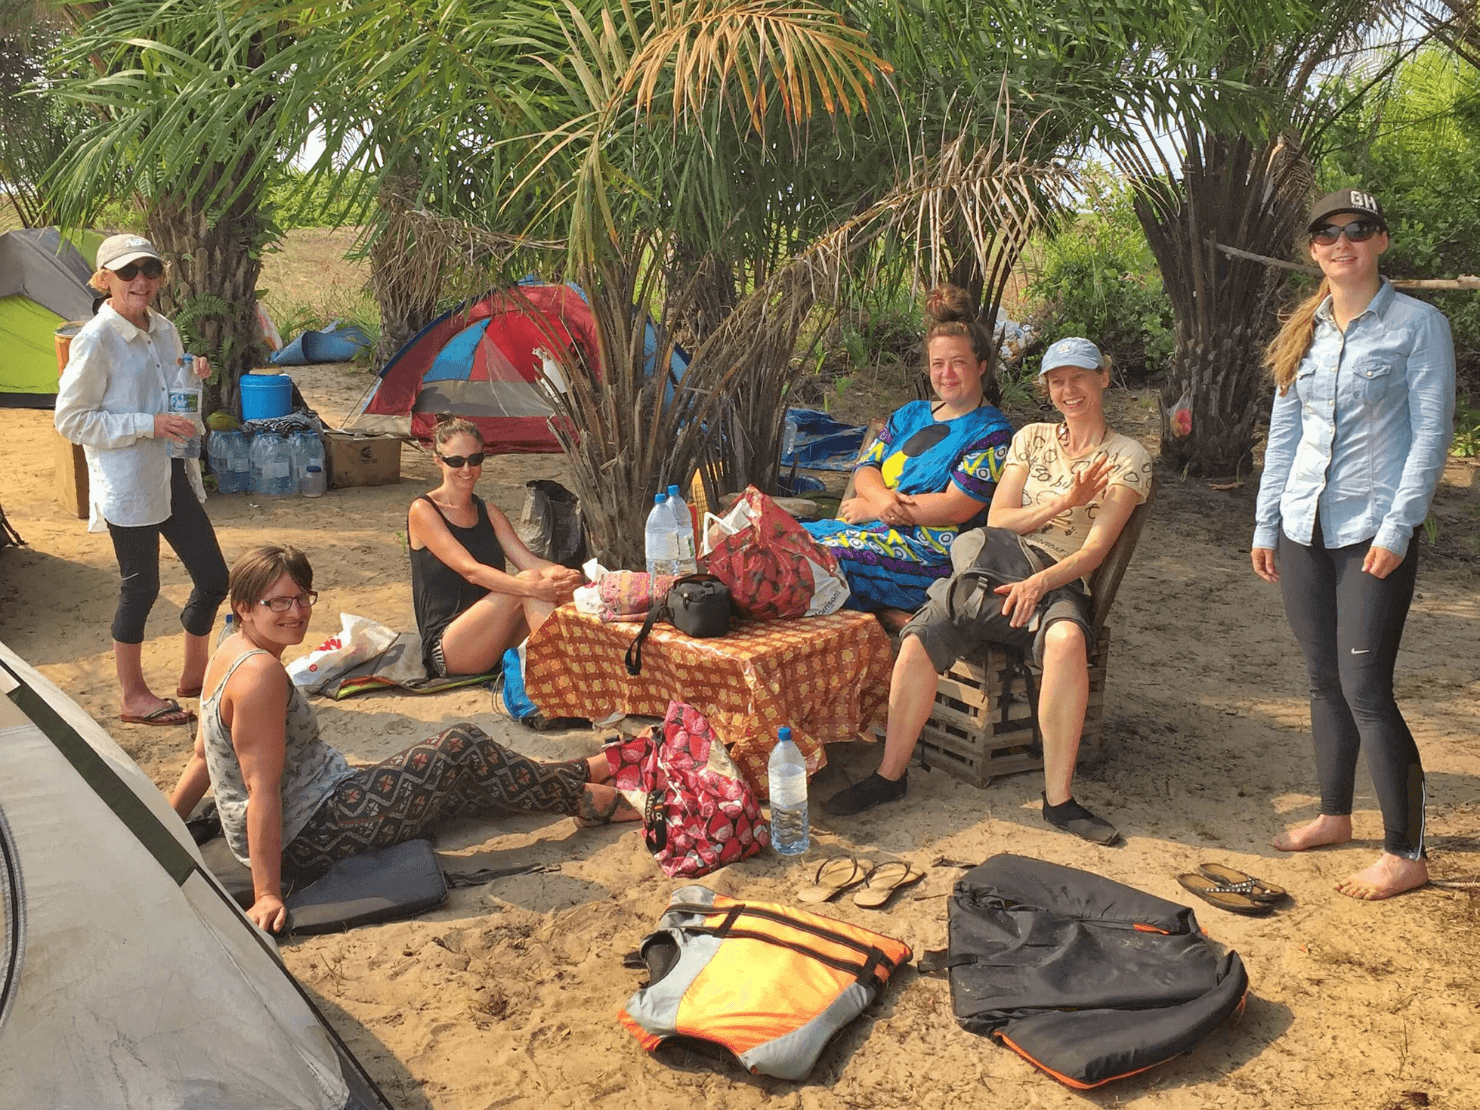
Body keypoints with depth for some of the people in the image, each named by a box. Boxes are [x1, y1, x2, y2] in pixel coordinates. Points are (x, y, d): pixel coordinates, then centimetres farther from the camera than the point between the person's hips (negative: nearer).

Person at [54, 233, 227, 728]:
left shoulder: (165, 331, 8)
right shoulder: (96, 340, -13)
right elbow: (70, 419, -13)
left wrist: (195, 379, -4)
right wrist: (148, 425, -21)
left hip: (174, 476, 7)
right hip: (127, 485, -7)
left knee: (212, 578, 9)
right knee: (140, 586, 3)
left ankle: (194, 676, 30)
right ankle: (133, 696, 21)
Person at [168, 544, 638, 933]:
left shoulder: (230, 652, 6)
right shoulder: (261, 672, -25)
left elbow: (203, 758, 12)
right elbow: (262, 787, -26)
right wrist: (267, 894, -26)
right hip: (311, 836, -10)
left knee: (464, 784, 15)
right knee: (461, 749, -7)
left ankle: (582, 772, 30)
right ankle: (586, 801, 9)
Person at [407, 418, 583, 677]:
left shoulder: (489, 513, 16)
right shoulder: (423, 511, -4)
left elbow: (529, 560, 0)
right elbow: (471, 570, -18)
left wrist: (560, 573, -24)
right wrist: (530, 586, -34)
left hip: (495, 646, 6)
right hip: (445, 647, -6)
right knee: (529, 580, -27)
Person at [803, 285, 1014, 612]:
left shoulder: (992, 433, -1)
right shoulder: (912, 414, 22)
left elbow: (956, 508, -12)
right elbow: (866, 467, 16)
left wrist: (870, 508, -8)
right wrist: (881, 497, -10)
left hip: (929, 551, -7)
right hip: (871, 528, 7)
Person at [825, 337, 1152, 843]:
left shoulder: (1128, 458, 5)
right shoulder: (1032, 439, 17)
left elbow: (1095, 549, -7)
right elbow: (997, 520, 7)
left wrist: (1038, 583, -24)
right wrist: (1062, 503, -9)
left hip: (1060, 580, -3)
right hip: (999, 570, 3)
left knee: (1067, 637, -40)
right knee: (920, 637, -25)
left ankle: (1058, 798, -31)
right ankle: (891, 774, -11)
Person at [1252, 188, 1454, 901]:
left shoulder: (1417, 324, -3)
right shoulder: (1303, 332, 12)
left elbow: (1431, 433, -7)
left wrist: (1397, 527, -15)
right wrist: (1265, 524, 12)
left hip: (1374, 534, -5)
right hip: (1304, 529, 5)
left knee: (1365, 688, -8)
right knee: (1325, 681, 12)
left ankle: (1406, 853, 3)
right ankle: (1334, 816, 26)